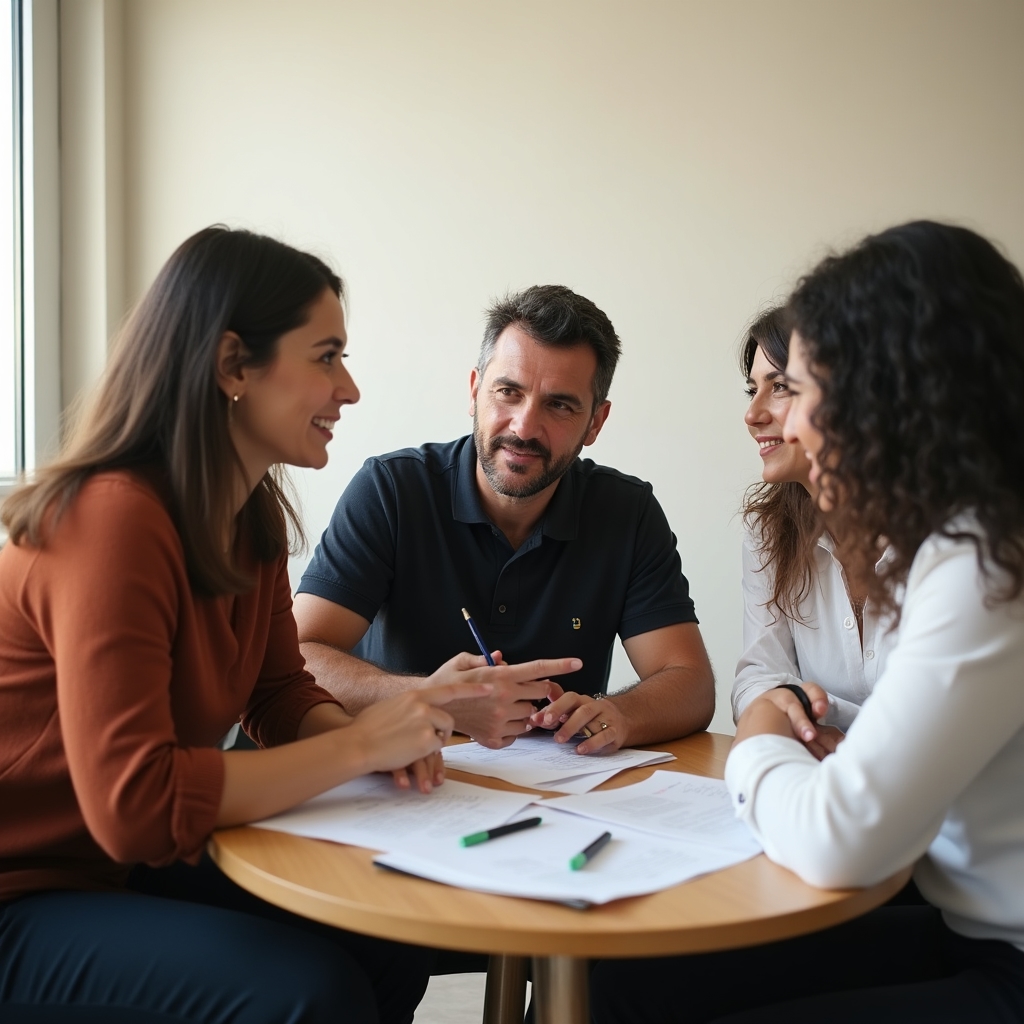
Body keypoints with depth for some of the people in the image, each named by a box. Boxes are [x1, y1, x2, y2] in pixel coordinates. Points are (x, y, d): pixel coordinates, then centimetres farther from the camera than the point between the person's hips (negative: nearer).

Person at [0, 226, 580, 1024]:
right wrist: (358, 746, -25)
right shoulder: (114, 517, -27)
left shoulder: (255, 514, 0)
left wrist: (388, 734, -13)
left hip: (130, 867, 8)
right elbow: (134, 805, -31)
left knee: (391, 946, -3)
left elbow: (282, 695, 8)